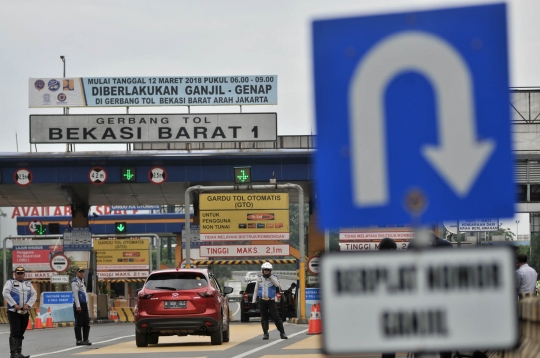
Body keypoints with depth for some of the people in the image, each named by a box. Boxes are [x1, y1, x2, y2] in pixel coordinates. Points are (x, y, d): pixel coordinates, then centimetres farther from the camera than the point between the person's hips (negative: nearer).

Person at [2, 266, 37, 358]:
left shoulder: (28, 284, 17)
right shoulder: (10, 282, 3)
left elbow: (34, 295, 10)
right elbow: (5, 293, -10)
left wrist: (28, 305, -7)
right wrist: (14, 304, -17)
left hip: (25, 312, 5)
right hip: (13, 312, -5)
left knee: (21, 333, 7)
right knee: (14, 332, -11)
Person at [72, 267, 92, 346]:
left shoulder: (82, 281, 20)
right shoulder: (75, 282, -8)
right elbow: (75, 294, -15)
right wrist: (78, 306, -21)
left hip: (84, 304, 9)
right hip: (78, 304, -9)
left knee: (86, 323, 9)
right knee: (79, 323, -6)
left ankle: (85, 339, 13)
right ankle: (79, 340, -4)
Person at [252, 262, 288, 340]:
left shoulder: (273, 278, 3)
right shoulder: (259, 279, 10)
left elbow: (277, 284, -17)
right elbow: (256, 290, 14)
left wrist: (270, 276, -15)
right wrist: (254, 301, 9)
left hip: (271, 301, -2)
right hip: (262, 301, 2)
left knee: (276, 317, -6)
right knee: (264, 318, 2)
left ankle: (282, 333, -2)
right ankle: (265, 334, 8)